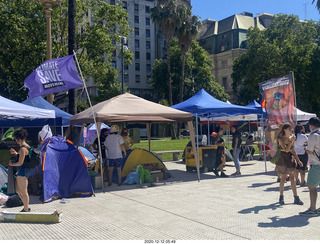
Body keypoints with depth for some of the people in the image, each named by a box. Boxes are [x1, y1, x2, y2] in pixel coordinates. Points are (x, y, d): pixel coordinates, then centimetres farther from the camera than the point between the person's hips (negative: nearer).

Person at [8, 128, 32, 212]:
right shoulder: (27, 146, 12)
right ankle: (26, 207, 26)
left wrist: (12, 164, -4)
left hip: (23, 171, -10)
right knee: (18, 191, 18)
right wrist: (15, 153, 15)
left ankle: (26, 209, 13)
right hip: (22, 171, 10)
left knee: (24, 192, 1)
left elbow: (20, 162, -20)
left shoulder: (23, 148, -19)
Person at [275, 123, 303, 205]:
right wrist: (291, 141, -20)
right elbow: (286, 150, -23)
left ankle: (296, 198, 10)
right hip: (283, 159, -5)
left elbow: (293, 150, 13)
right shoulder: (281, 139, -13)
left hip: (291, 159, 5)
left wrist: (298, 160, 13)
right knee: (283, 179, 3)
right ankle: (281, 197, 18)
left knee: (292, 178, 7)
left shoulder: (292, 137, 6)